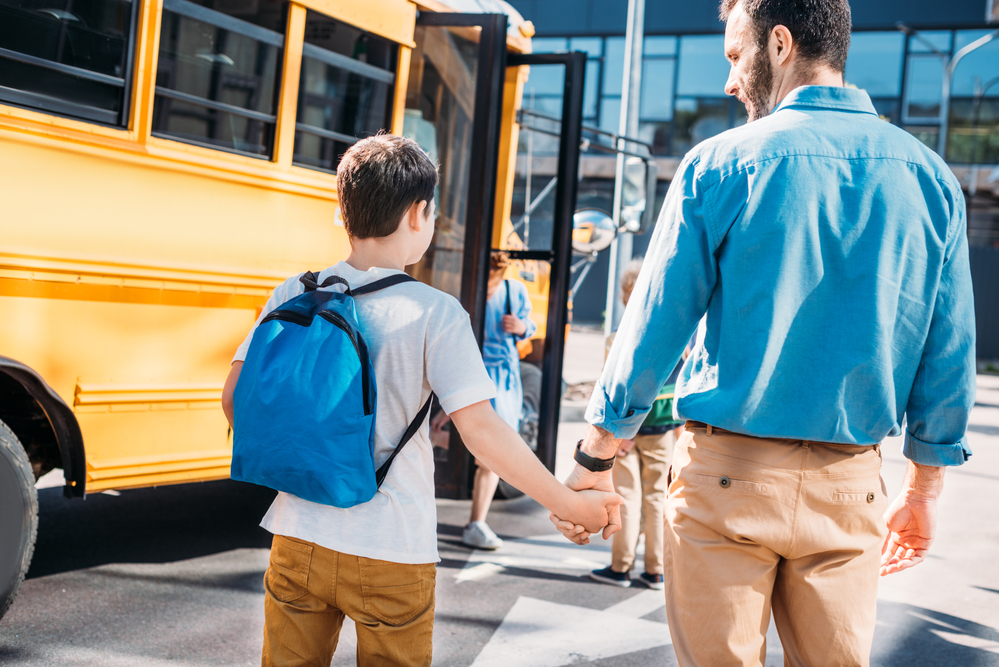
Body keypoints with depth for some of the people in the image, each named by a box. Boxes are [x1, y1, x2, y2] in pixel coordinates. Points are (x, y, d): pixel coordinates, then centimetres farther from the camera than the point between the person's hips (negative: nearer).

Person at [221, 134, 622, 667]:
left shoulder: (294, 295, -1)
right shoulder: (435, 314, -12)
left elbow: (236, 399, 2)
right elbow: (480, 429, -17)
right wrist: (572, 505, -8)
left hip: (299, 539, 3)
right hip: (391, 553, -3)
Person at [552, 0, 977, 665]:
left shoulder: (719, 163, -6)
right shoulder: (929, 175, 3)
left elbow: (653, 328, -4)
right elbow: (949, 356, 6)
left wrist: (595, 460, 7)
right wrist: (924, 492, 16)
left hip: (726, 470, -2)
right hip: (849, 485, 3)